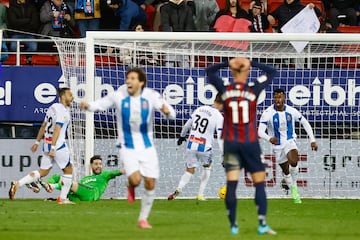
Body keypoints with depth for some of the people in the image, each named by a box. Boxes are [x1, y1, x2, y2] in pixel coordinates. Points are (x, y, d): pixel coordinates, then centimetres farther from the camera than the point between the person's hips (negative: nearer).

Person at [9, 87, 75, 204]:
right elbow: (57, 129, -22)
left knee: (43, 172, 13)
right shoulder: (62, 111, -14)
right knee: (68, 170, 6)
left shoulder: (53, 107, 13)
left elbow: (43, 126, 19)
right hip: (58, 145, -9)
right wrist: (53, 148, -25)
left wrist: (37, 142, 25)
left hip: (46, 143, 9)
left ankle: (17, 184, 0)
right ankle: (63, 198, 7)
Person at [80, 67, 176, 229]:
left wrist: (167, 111, -34)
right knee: (135, 179, -23)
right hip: (127, 147, -2)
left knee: (150, 184, -1)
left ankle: (143, 218, 17)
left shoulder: (151, 96, -8)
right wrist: (88, 106, -20)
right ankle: (131, 186, 16)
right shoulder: (119, 96, -8)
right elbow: (100, 104, 2)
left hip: (147, 147, 2)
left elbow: (171, 114, -9)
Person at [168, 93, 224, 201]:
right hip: (204, 148, -3)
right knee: (207, 167, 25)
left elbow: (187, 125, 18)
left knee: (190, 171, 12)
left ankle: (178, 189, -17)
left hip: (191, 145, 3)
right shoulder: (219, 117, -8)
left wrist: (182, 136, 36)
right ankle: (200, 194, 20)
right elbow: (220, 138, -13)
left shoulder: (199, 109, 7)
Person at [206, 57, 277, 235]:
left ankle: (233, 225, 0)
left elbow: (209, 71, 14)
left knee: (231, 184, 2)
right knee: (259, 183, 4)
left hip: (230, 143, 2)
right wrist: (251, 64, 4)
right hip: (250, 143, -1)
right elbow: (272, 72, 6)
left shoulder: (225, 90, -3)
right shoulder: (253, 90, -7)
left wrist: (228, 63, 6)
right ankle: (262, 224, -4)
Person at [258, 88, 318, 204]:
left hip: (290, 141, 0)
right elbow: (260, 131, -25)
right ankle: (294, 192, 31)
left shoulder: (291, 111, -10)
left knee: (293, 162, -30)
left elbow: (305, 123, 5)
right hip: (277, 145, 0)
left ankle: (294, 184, -7)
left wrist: (312, 140, 1)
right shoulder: (268, 113, -17)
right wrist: (269, 138, -47)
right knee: (286, 171, 8)